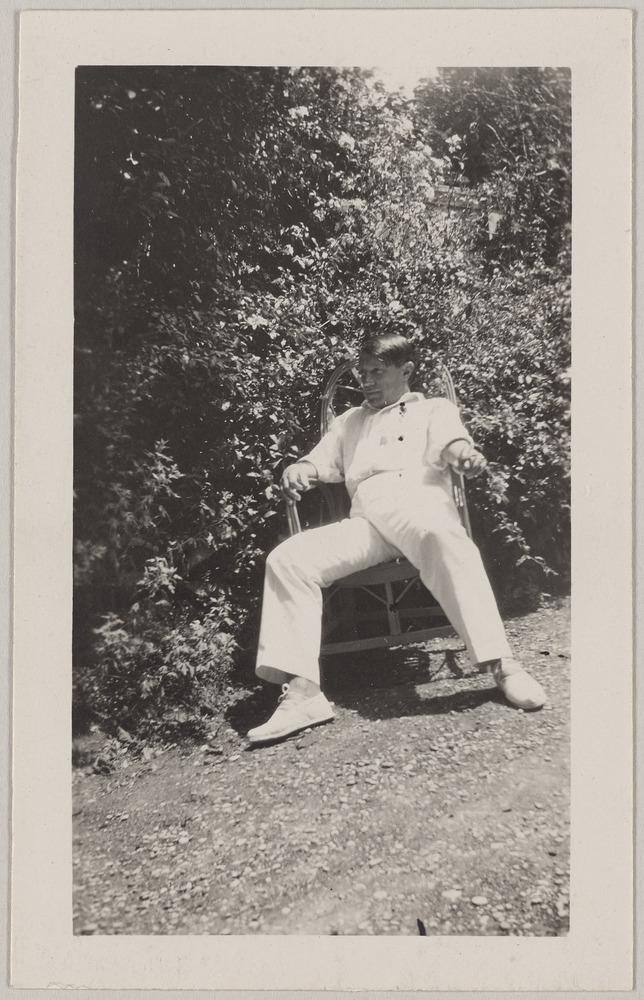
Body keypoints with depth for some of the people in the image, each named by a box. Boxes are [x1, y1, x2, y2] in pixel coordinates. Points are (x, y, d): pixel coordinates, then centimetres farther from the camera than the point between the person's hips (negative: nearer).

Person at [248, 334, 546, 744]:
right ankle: (302, 691, -27)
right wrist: (299, 470, -1)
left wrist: (463, 452, -26)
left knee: (443, 539, -41)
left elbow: (451, 439, 1)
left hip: (421, 506, -4)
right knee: (287, 559, -19)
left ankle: (500, 663, -39)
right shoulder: (350, 422, 35)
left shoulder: (434, 409, 22)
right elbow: (322, 460, 25)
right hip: (364, 522, 4)